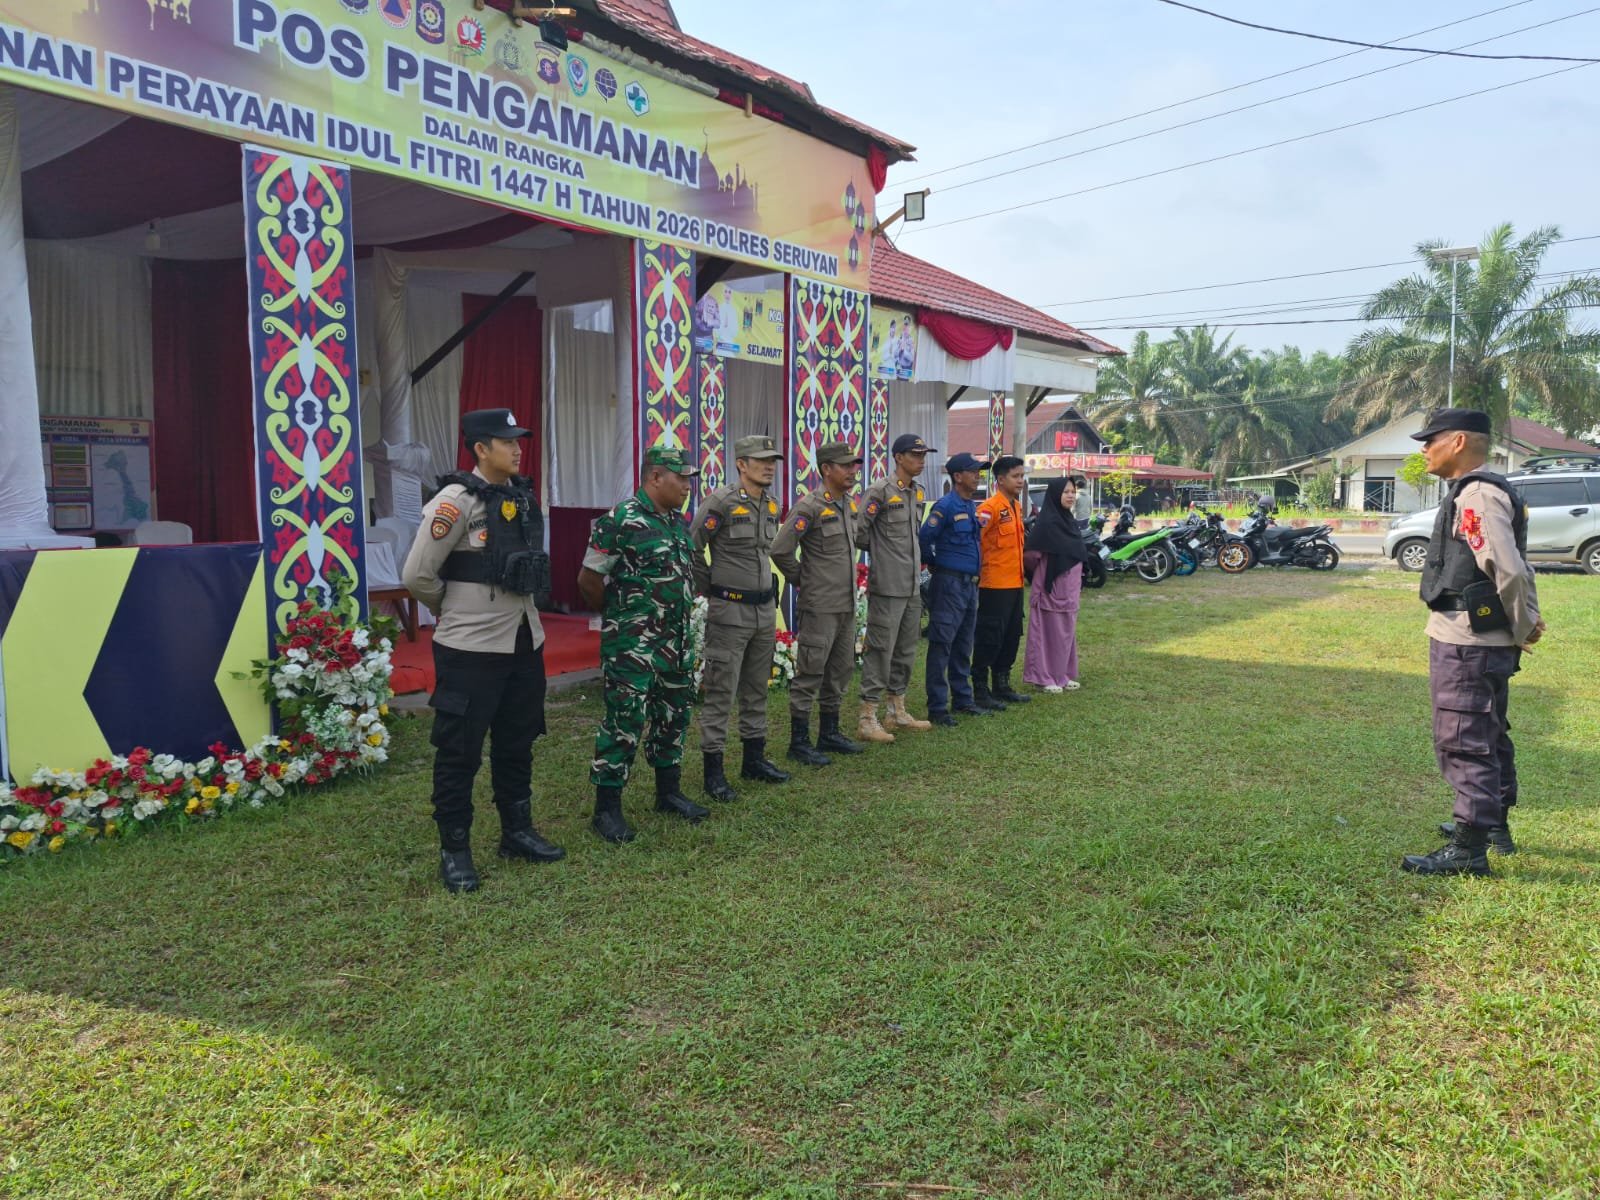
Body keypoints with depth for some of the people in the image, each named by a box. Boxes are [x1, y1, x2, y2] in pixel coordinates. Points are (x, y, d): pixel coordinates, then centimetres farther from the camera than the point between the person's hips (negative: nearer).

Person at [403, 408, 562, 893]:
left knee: (517, 743, 17)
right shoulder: (457, 500, -15)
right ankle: (454, 850, 16)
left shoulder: (524, 496, 7)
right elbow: (417, 575, -13)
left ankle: (517, 832, 32)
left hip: (525, 642, 7)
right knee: (460, 750, 4)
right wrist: (457, 610, 2)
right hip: (470, 648, -7)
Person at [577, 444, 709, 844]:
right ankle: (607, 808, 7)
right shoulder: (621, 521, -15)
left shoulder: (678, 521, 10)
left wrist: (682, 611, 16)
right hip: (631, 645, -8)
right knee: (625, 721, -4)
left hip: (675, 641, 8)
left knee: (673, 716, 15)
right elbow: (588, 581, -11)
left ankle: (668, 792, 30)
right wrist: (620, 614, 3)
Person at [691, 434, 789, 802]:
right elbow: (691, 549, -13)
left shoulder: (771, 506, 9)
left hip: (765, 610, 7)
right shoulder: (721, 502, -14)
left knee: (757, 689, 15)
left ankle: (754, 759, 27)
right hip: (730, 611, -7)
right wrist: (709, 588, -5)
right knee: (721, 692, -2)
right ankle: (713, 770, 5)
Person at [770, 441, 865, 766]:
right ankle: (799, 742, 6)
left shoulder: (849, 504, 11)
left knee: (841, 670, 15)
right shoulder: (809, 506, -15)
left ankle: (829, 733, 27)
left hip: (847, 604, 9)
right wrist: (802, 580, -7)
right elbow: (780, 549, -19)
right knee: (810, 673, -2)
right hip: (820, 606, -8)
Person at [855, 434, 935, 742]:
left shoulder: (919, 493, 13)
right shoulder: (880, 491, -12)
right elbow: (858, 532, -14)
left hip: (913, 587, 8)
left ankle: (898, 711, 27)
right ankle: (867, 719, 2)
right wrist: (878, 552, 0)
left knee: (906, 652, 15)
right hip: (887, 588, -8)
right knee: (880, 652, -5)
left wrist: (915, 560, 14)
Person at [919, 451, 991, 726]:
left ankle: (962, 699, 25)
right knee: (942, 646, -5)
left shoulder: (970, 507, 13)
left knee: (963, 646, 15)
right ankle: (937, 707, -1)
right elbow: (924, 538, -19)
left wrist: (974, 577, 17)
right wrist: (934, 564, -5)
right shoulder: (945, 505, -13)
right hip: (949, 583, -9)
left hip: (969, 583, 9)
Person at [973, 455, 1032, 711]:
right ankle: (980, 690, 4)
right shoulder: (990, 507, -15)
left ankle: (1001, 685, 26)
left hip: (1015, 583, 9)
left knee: (1012, 636, 15)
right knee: (989, 638, -3)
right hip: (995, 585, -9)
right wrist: (980, 569, -15)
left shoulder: (1016, 506, 14)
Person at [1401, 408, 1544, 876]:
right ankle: (1495, 825, 36)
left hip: (1466, 645, -11)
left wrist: (1522, 627, -11)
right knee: (1489, 736, 21)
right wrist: (1526, 620, 12)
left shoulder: (1476, 495, -18)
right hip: (1486, 641, 11)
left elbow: (1509, 570, -24)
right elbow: (1515, 568, 19)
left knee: (1462, 744, -6)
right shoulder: (1478, 491, 15)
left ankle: (1468, 849, 0)